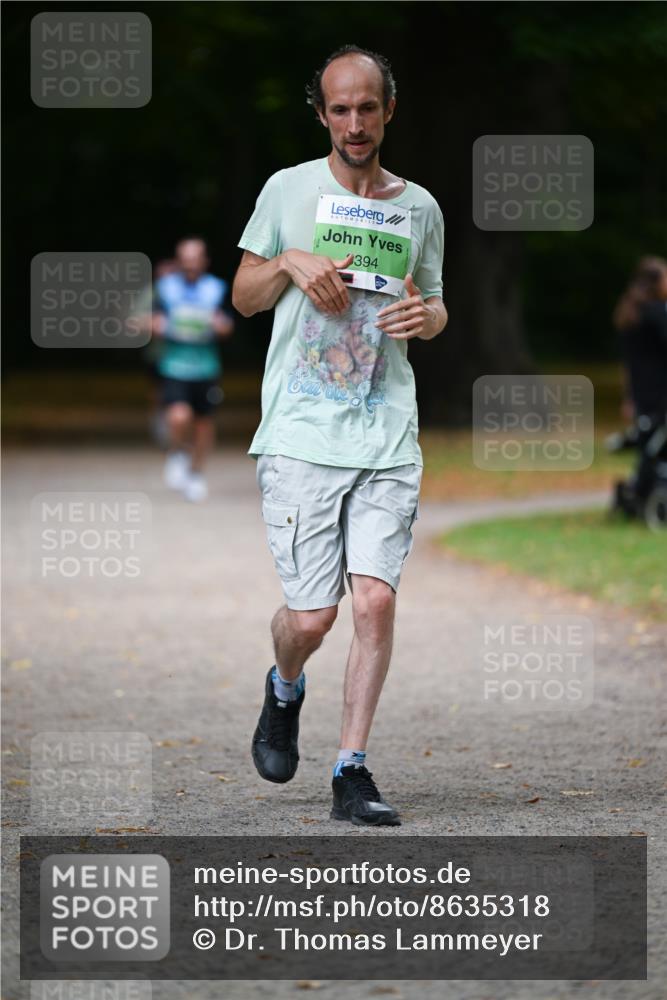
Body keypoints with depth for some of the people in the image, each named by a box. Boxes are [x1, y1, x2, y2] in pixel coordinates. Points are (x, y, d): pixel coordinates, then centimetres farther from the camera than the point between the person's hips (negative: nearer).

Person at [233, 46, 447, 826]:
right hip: (300, 434, -2)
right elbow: (242, 297, 12)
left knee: (376, 599, -10)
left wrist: (426, 315, 0)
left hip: (388, 438, 2)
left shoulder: (419, 207, 11)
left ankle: (352, 774, -2)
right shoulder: (288, 190, 5)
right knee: (310, 614, -6)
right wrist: (289, 263, -8)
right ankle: (284, 691, 30)